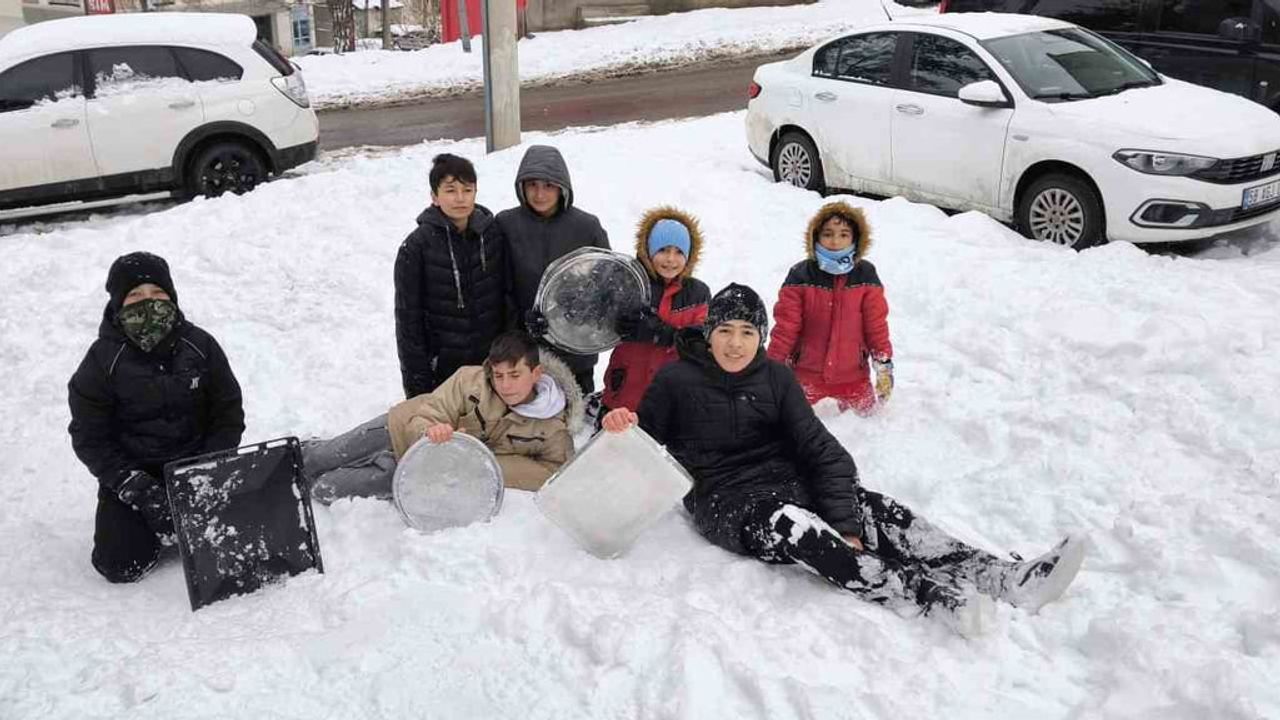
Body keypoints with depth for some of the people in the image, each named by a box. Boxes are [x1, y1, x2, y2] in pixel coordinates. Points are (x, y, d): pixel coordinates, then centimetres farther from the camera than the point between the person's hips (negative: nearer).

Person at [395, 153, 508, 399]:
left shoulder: (493, 235, 0)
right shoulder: (417, 246, -10)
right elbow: (408, 319, -6)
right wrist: (416, 383, -7)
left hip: (491, 365, 3)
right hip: (442, 369, -3)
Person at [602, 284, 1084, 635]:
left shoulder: (775, 377, 6)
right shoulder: (677, 381, -2)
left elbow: (819, 449, -2)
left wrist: (845, 526, -15)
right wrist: (621, 426, -21)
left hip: (788, 482, 5)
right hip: (724, 498, -4)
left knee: (879, 511, -18)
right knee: (790, 526, -37)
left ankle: (1010, 579, -28)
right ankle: (934, 596, -46)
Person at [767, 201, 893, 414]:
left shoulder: (865, 275, -4)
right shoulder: (800, 276, -9)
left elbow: (876, 325, 0)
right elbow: (786, 327, -8)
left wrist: (884, 365, -1)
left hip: (854, 375, 1)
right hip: (807, 374, -1)